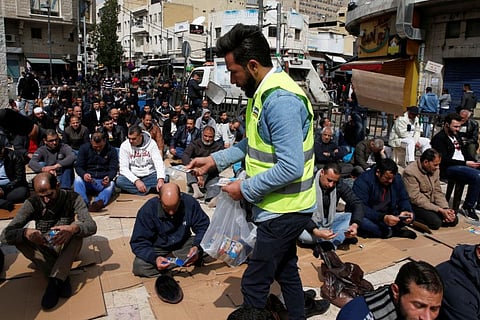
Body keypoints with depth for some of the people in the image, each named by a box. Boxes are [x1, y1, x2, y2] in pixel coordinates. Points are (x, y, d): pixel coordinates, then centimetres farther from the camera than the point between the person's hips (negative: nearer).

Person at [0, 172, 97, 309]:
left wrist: (74, 228, -49)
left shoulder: (72, 198, -15)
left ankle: (54, 281, -35)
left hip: (67, 249, -1)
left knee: (78, 227, -29)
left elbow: (92, 226, -26)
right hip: (43, 250, 1)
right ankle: (62, 278, -29)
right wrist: (25, 233, -43)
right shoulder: (32, 203, -13)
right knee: (19, 237, -25)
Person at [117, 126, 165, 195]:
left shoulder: (151, 143, -8)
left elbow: (159, 163, -16)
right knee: (119, 181, -30)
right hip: (133, 176, 0)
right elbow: (123, 168, -12)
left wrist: (161, 180, -34)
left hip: (149, 175, 0)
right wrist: (136, 181, -27)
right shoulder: (125, 145, -8)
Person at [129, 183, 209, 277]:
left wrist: (197, 246, -32)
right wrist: (154, 258, -38)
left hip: (183, 244, 2)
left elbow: (203, 227, -11)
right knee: (139, 266, -29)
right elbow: (138, 242, -19)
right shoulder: (147, 210, -22)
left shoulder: (190, 202, -19)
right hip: (158, 249, -1)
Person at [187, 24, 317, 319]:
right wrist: (215, 160, 6)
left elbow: (291, 167, -29)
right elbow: (253, 144, 15)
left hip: (283, 210, -10)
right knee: (286, 271, 24)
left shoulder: (280, 100, -25)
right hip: (284, 207, 10)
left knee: (254, 284, 5)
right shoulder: (265, 92, 7)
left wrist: (246, 189, -18)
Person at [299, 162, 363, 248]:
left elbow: (357, 203, -11)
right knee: (303, 235, -36)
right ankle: (340, 237, -15)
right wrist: (316, 231, -44)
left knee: (352, 218, -17)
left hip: (330, 220, 5)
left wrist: (355, 225, -31)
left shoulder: (339, 185, -9)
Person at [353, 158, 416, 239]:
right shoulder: (363, 180, -21)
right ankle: (394, 231, -19)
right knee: (361, 221, -37)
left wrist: (406, 211, -17)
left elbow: (404, 199, 7)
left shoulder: (397, 178, -3)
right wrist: (383, 218, -39)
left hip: (387, 216, 5)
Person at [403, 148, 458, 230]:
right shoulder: (410, 172, -22)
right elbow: (416, 199, -23)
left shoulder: (434, 169, 3)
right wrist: (440, 210, -24)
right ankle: (413, 219, -2)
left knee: (454, 219, -6)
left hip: (431, 203, 8)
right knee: (436, 222, -27)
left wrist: (445, 208, -11)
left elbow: (437, 191, 7)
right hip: (416, 205, -8)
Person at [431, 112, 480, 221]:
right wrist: (465, 163, -16)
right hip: (448, 168, -9)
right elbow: (444, 160, -16)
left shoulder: (456, 136, 20)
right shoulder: (439, 138, -8)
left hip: (462, 165, 9)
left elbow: (464, 152, 24)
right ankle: (467, 207, -16)